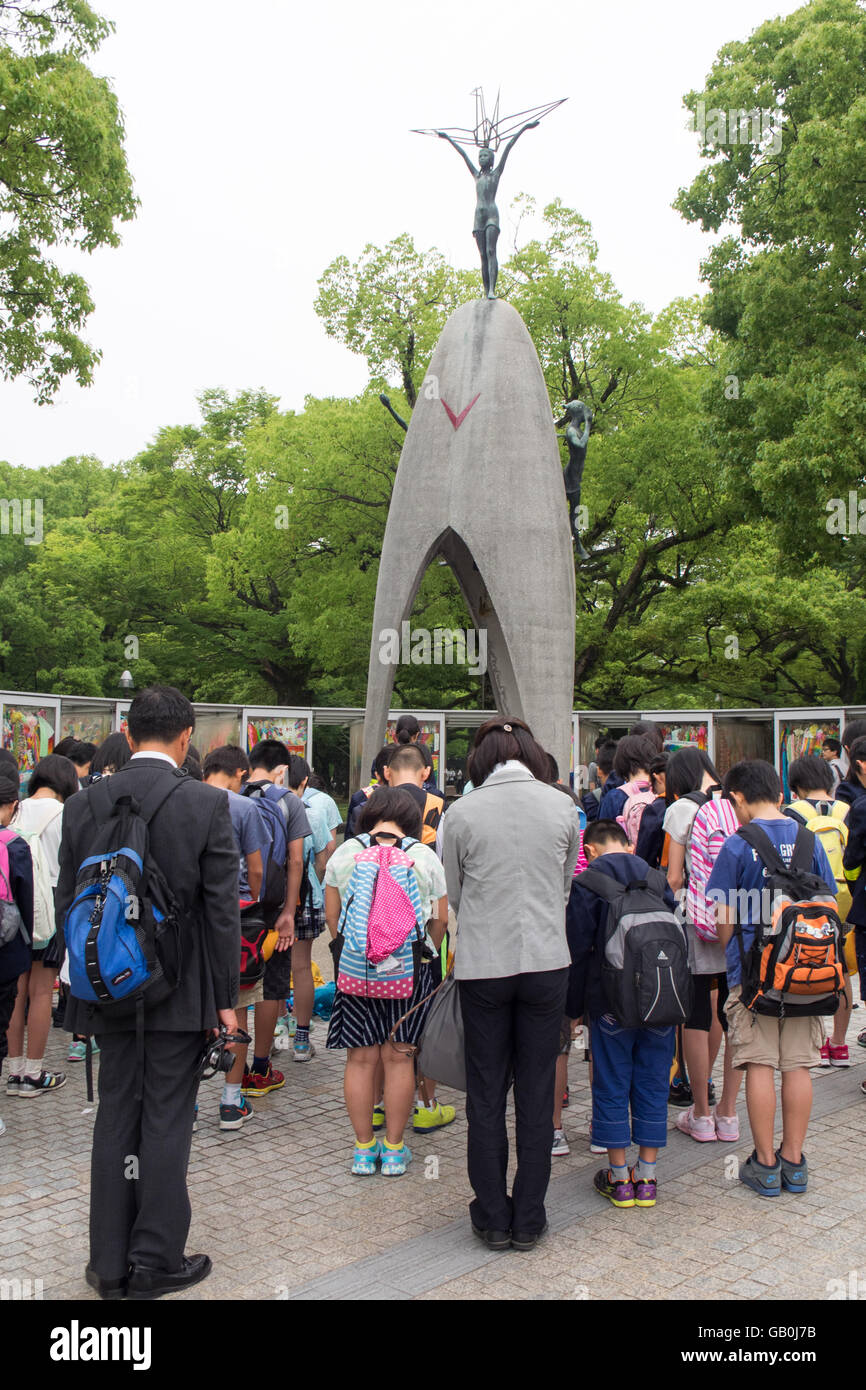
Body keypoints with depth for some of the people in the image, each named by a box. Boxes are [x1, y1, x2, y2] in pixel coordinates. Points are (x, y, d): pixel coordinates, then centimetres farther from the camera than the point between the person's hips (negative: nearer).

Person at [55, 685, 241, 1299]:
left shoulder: (84, 805, -2)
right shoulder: (208, 803, -12)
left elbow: (68, 904, 3)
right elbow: (223, 909, -11)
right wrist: (226, 994, -3)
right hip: (181, 992, -3)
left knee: (115, 1121, 14)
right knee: (167, 1123, 7)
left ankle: (110, 1265, 24)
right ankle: (156, 1261, 18)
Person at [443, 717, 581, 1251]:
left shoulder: (461, 813, -6)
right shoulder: (563, 806, -2)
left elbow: (454, 894, 5)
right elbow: (566, 887, 9)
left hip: (483, 965, -1)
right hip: (547, 961, 1)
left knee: (486, 1096, 11)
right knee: (537, 1095, 11)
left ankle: (493, 1219, 20)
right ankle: (529, 1220, 20)